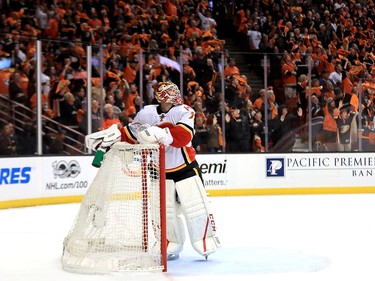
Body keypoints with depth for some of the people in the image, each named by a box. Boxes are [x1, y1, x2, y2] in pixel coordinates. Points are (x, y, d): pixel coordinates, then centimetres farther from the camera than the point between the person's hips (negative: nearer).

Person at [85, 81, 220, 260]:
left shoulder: (184, 112, -13)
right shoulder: (146, 114, -3)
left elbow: (183, 136, -31)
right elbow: (129, 135, 6)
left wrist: (159, 133, -44)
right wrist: (108, 137, -7)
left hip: (185, 167, -3)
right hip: (160, 170, 3)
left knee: (196, 207, -5)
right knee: (166, 210, 5)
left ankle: (208, 244, 8)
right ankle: (172, 246, 20)